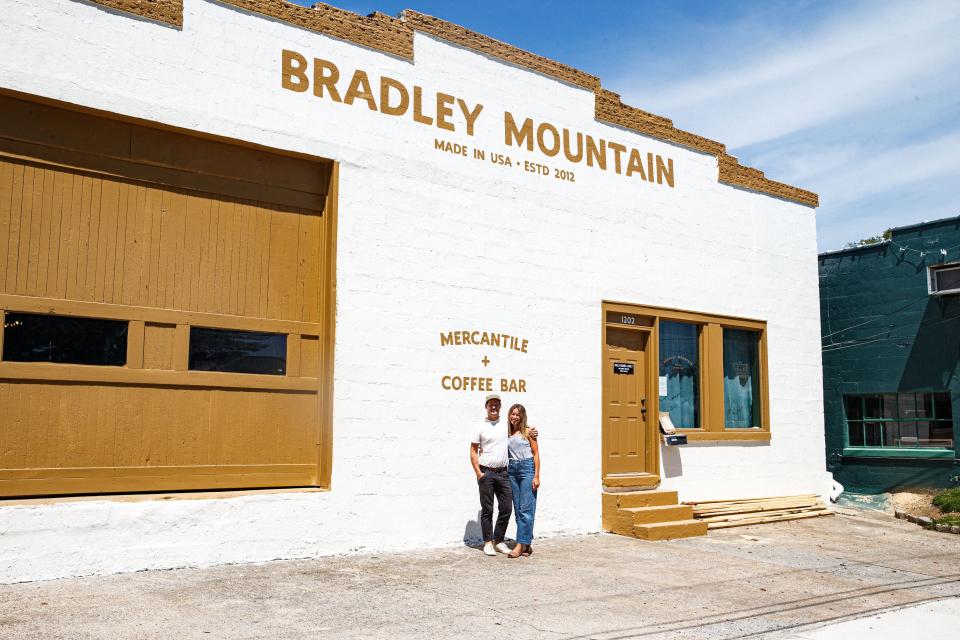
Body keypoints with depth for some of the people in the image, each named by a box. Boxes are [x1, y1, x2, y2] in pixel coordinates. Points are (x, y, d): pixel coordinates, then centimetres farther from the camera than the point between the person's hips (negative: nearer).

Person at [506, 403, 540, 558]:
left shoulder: (527, 431, -1)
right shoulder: (508, 433, 11)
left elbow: (536, 454, -2)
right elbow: (506, 454, 13)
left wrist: (536, 476, -9)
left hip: (527, 469, -5)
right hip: (512, 470, 5)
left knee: (526, 509, -7)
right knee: (518, 509, 7)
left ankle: (521, 545, -7)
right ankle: (527, 544, 14)